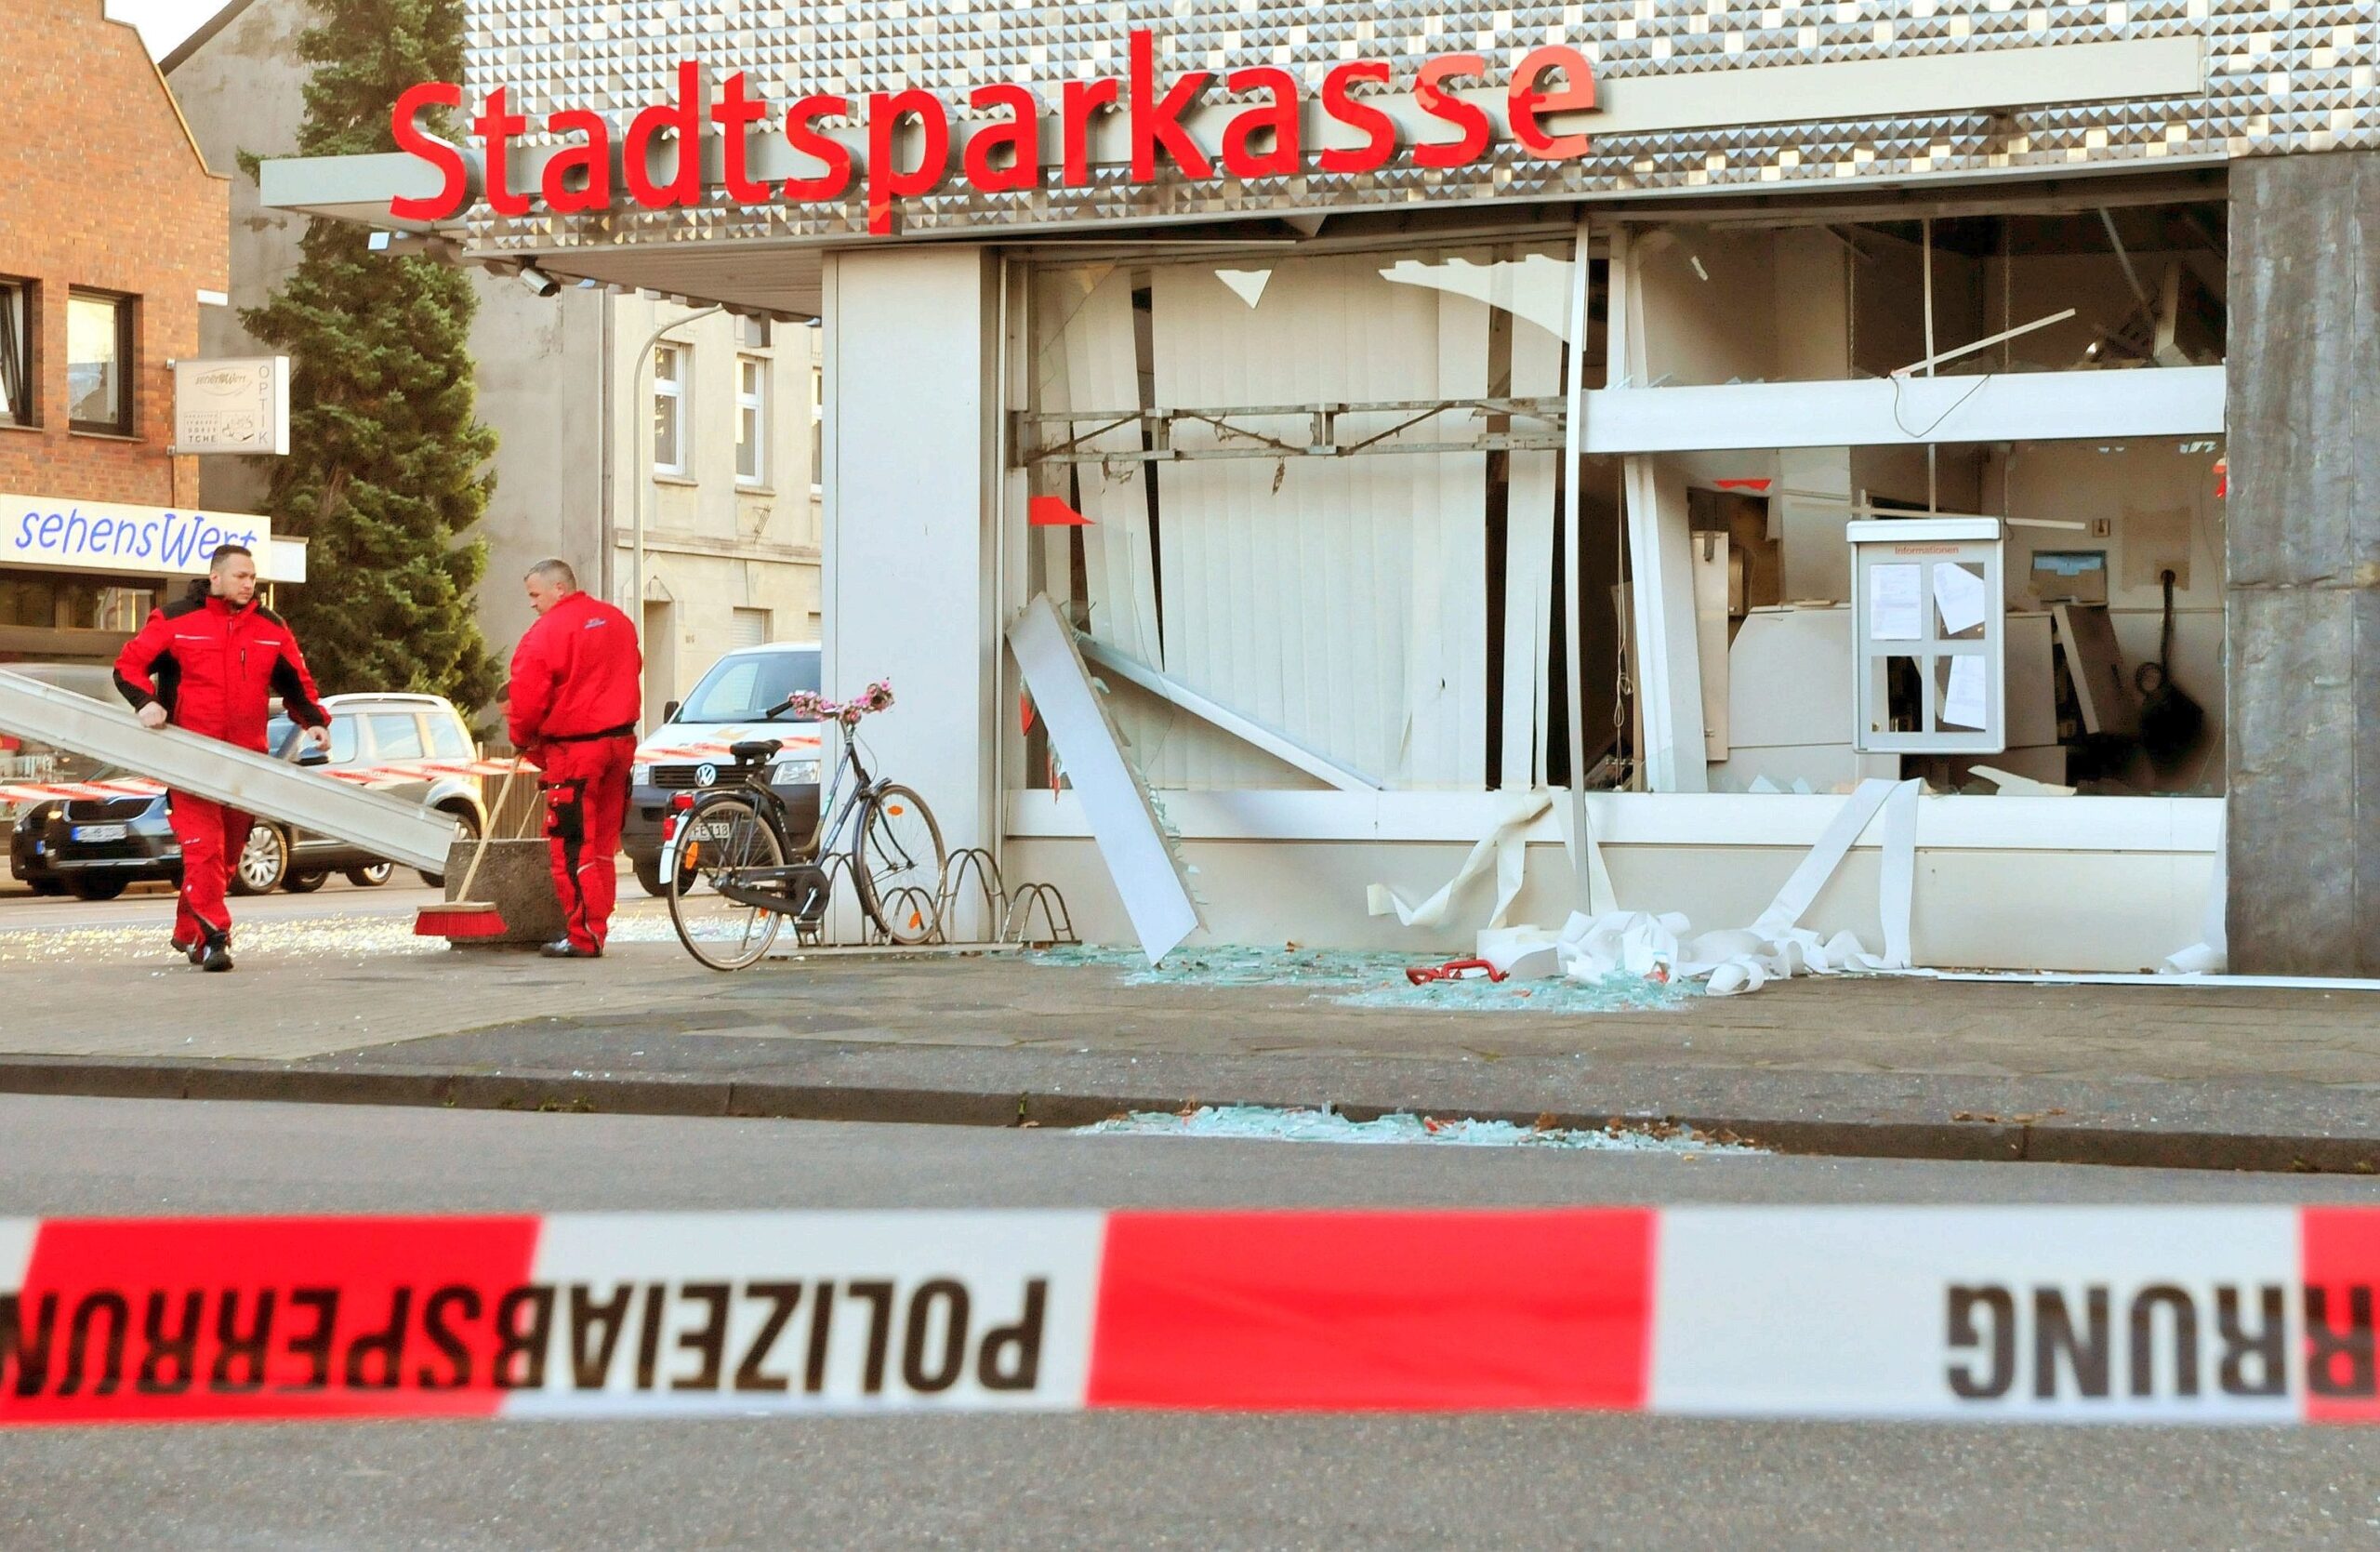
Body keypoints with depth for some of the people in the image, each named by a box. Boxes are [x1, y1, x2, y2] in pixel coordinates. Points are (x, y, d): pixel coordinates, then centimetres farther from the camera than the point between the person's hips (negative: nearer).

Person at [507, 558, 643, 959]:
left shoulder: (547, 632, -12)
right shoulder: (618, 621, 13)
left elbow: (528, 696, -13)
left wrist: (522, 737, 4)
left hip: (574, 748, -8)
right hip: (621, 741, 8)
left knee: (572, 847, -4)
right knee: (603, 842, 12)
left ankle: (585, 936, -7)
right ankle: (596, 929, 15)